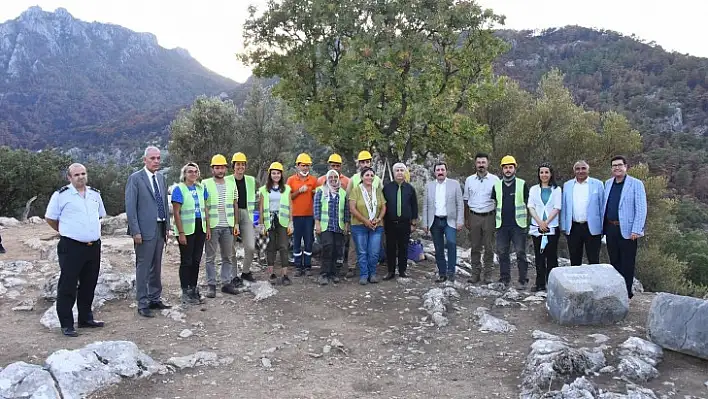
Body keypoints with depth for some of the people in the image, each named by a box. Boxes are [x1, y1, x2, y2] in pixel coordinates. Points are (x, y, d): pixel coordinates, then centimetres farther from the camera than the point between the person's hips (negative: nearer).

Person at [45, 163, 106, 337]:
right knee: (68, 287, -1)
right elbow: (50, 218, 1)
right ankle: (66, 324, 7)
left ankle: (86, 318, 27)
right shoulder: (61, 195, -5)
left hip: (94, 247, 6)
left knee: (89, 285, 14)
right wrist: (66, 231, 7)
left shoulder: (95, 194, 11)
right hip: (71, 247, -5)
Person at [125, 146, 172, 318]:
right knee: (143, 268, -1)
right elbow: (130, 207, -10)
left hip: (160, 228, 6)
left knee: (156, 267, 15)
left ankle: (155, 299, 26)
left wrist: (167, 226, 13)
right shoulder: (135, 178, -7)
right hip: (145, 230, -6)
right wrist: (135, 231, -14)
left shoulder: (162, 178, 12)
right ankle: (142, 304, 7)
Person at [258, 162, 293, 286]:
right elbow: (261, 208, 6)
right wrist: (261, 224, 0)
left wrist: (290, 222, 1)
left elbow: (290, 207, 8)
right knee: (270, 247, 4)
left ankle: (284, 274, -5)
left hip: (282, 221, 0)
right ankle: (271, 273, 11)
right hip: (269, 221, 0)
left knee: (283, 247, -6)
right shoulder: (264, 190, 7)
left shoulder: (286, 189, 9)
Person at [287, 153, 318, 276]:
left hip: (309, 215, 1)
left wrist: (314, 192, -11)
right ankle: (299, 267, 12)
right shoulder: (291, 180, 4)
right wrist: (299, 191, -11)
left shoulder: (313, 180, 6)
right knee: (297, 242, 4)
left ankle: (308, 267, 10)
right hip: (295, 215, 0)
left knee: (309, 242, 3)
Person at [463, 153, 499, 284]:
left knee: (489, 247, 3)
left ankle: (487, 274, 11)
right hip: (474, 216, 2)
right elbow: (466, 200, 12)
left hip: (489, 216, -2)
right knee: (475, 247, 6)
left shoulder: (495, 180, 0)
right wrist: (466, 219, 9)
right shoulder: (469, 180, 8)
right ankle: (475, 273, 14)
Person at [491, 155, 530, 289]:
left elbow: (529, 203, 7)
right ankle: (504, 278, 17)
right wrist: (495, 221, 13)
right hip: (501, 225, 3)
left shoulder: (522, 184, 3)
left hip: (518, 225, -3)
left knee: (520, 253, -2)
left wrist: (527, 220, 2)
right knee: (502, 253, 7)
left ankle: (523, 280, 5)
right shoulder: (497, 185, 10)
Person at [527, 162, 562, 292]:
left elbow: (557, 208, -3)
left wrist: (546, 222, -12)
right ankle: (540, 283, 11)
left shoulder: (556, 189, 5)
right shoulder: (534, 189, 11)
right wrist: (540, 222, -10)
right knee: (539, 256, 5)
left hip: (552, 227, -2)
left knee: (551, 256, -1)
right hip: (536, 227, 2)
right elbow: (531, 207, 3)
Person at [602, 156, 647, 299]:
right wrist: (603, 225, 11)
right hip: (610, 228, 5)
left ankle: (627, 292, 10)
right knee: (614, 261, 13)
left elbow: (641, 209, -10)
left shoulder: (636, 184, -6)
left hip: (627, 230, -5)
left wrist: (636, 230, -16)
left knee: (627, 264, 1)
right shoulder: (608, 183, 11)